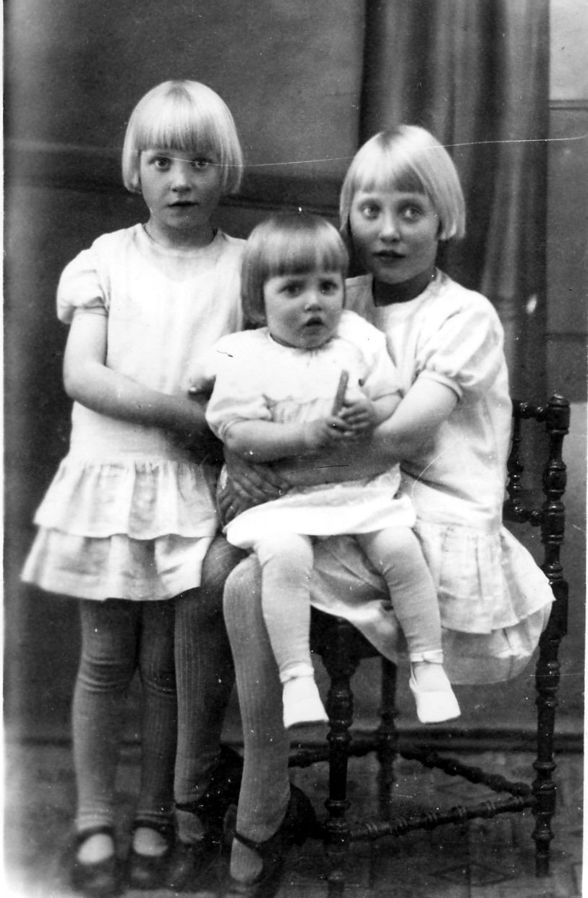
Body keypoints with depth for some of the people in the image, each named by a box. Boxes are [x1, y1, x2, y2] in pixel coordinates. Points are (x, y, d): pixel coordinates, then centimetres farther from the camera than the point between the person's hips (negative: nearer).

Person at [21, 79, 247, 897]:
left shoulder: (244, 266, 1)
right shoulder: (108, 259, 2)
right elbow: (81, 376, -8)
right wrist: (184, 413, -18)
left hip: (198, 488, 0)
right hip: (109, 477, 1)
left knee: (169, 660, 7)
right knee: (106, 659, 9)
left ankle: (156, 816, 25)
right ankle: (94, 821, 23)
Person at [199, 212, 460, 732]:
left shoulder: (358, 339, 9)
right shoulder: (243, 358, -1)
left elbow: (397, 401, 9)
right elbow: (237, 434, -9)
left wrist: (373, 413, -16)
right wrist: (306, 435, -21)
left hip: (365, 488, 3)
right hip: (281, 496, -2)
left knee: (401, 549, -19)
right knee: (284, 555, -31)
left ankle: (428, 665, -2)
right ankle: (296, 678, -22)